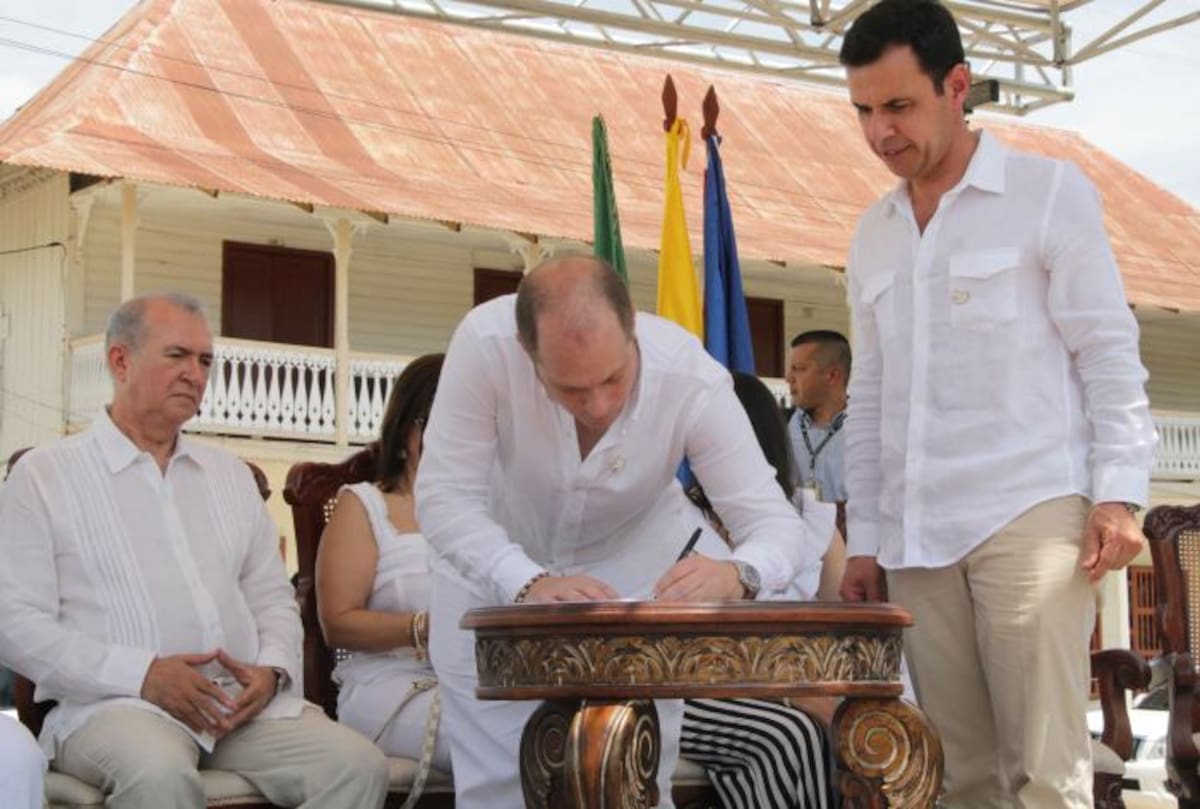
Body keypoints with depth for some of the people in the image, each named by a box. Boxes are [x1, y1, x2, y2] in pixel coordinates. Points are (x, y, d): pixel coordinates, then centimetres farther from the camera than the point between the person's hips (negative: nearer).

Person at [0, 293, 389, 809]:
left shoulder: (231, 474, 22)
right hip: (114, 703, -5)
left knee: (359, 766, -22)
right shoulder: (44, 475, 5)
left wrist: (272, 669, -2)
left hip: (245, 703, 5)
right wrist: (141, 674, -16)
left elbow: (274, 600, 22)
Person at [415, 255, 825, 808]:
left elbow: (776, 523, -27)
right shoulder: (484, 344, -33)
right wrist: (529, 584, -45)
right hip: (495, 561, 0)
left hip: (635, 563, 0)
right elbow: (445, 498, -29)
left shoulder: (692, 379, -31)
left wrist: (736, 574, -50)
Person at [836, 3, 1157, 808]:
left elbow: (1109, 352, -2)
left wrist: (1118, 493, -11)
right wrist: (864, 537, 15)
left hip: (1030, 512, -5)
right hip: (916, 535, 5)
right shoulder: (872, 234, 17)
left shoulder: (1050, 192, 2)